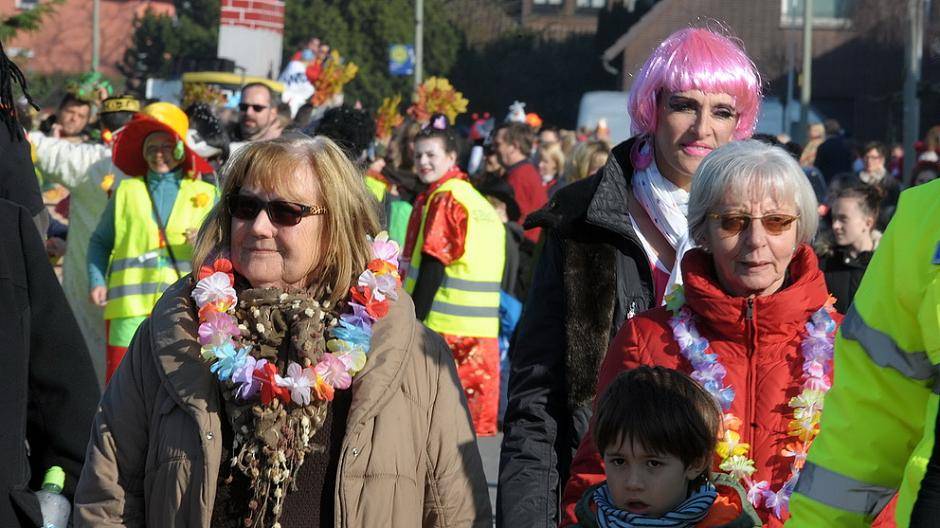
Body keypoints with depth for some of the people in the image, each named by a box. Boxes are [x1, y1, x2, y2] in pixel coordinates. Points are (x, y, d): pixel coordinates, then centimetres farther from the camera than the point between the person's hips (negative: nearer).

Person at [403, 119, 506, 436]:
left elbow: (432, 267, -15)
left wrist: (413, 320, -14)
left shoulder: (442, 199, -10)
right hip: (484, 327, 8)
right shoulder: (477, 199, 16)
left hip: (444, 326, -8)